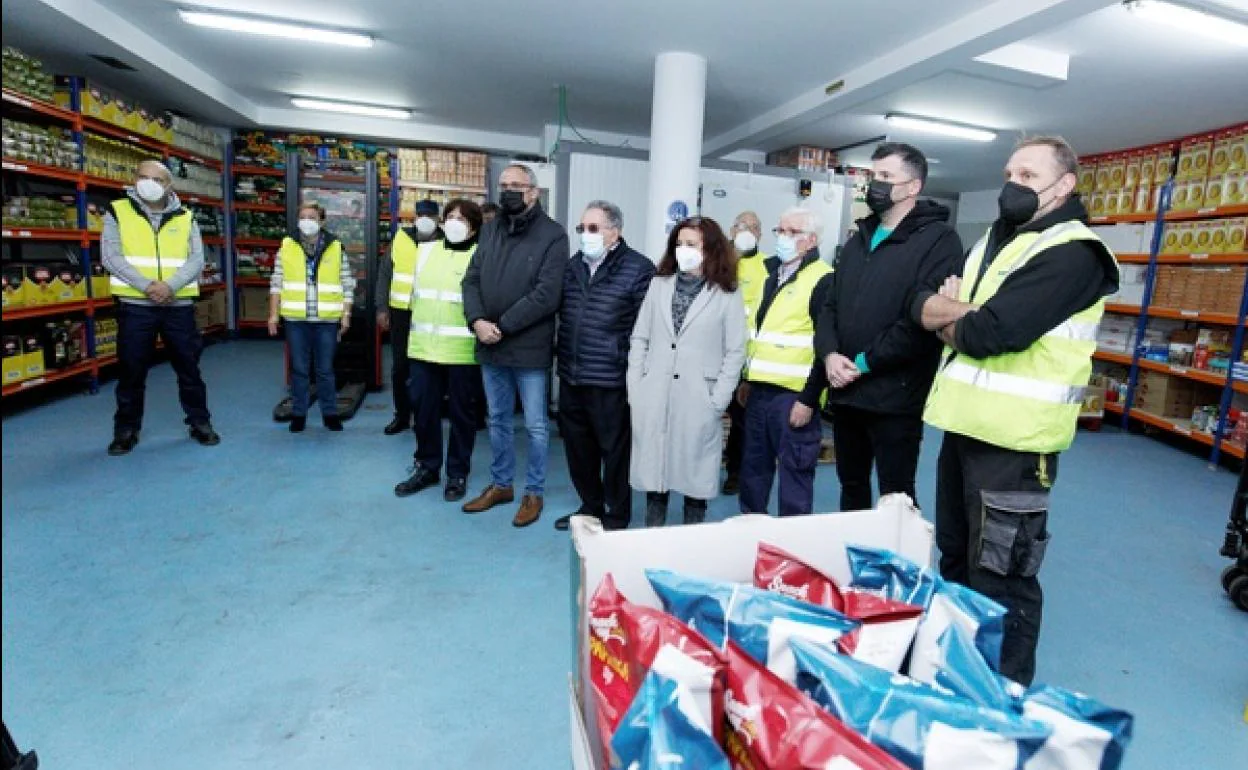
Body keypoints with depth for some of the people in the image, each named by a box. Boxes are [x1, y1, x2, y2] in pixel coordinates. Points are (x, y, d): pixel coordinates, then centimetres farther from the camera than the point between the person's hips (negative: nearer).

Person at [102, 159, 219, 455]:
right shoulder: (117, 212, 4)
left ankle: (200, 423, 20)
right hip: (135, 306, -1)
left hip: (179, 305, 1)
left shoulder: (185, 218, 8)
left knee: (189, 367, 7)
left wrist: (170, 286, -18)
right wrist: (147, 285, -19)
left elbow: (197, 260, -2)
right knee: (131, 371, 7)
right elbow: (110, 257, -6)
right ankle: (126, 430, 20)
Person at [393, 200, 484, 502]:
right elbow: (416, 293, 20)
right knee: (423, 407, 10)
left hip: (463, 349, -5)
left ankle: (458, 473, 21)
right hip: (424, 346, 5)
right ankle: (426, 466, 27)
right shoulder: (426, 251, 13)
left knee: (461, 411, 7)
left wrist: (479, 330, -14)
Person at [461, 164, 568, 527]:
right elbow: (471, 279, 6)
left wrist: (502, 326, -17)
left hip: (529, 347, -5)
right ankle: (500, 484, 33)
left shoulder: (553, 234, -8)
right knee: (498, 420, 17)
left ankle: (534, 492, 23)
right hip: (490, 347, 6)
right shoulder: (490, 229, 11)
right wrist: (477, 320, -12)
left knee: (535, 425, 6)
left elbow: (546, 294, -16)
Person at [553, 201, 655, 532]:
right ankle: (590, 506, 35)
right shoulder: (572, 266, 13)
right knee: (578, 447, 16)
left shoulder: (639, 268, -8)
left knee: (615, 449, 6)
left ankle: (617, 516, 23)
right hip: (571, 377, 7)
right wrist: (562, 356, 17)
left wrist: (635, 371, -10)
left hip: (611, 380, -7)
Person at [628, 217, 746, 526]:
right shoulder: (659, 285, 10)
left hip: (698, 402, -3)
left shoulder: (728, 294, 0)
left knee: (694, 475, 6)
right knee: (654, 469, 10)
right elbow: (639, 340, 9)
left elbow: (735, 352, -1)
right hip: (653, 399, 3)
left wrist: (718, 401, -8)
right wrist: (635, 388, 2)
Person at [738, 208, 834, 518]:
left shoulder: (823, 280, -10)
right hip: (759, 391, 8)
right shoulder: (772, 273, 17)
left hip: (794, 395, -8)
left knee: (794, 473, 3)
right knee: (753, 468, 17)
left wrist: (808, 399, -17)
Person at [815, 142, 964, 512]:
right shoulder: (859, 240, 17)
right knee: (851, 486, 20)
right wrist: (829, 353, -5)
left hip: (895, 397, -7)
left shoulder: (939, 240, -8)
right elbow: (831, 305, 13)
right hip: (845, 392, 7)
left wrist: (864, 363, -16)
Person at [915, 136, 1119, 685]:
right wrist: (964, 314, -13)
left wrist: (952, 321, -3)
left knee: (999, 579, 2)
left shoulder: (1072, 253, -12)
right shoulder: (994, 240, 16)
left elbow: (991, 333, -23)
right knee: (954, 559, 20)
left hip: (1013, 440, -9)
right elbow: (923, 305, 7)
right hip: (966, 426, 9)